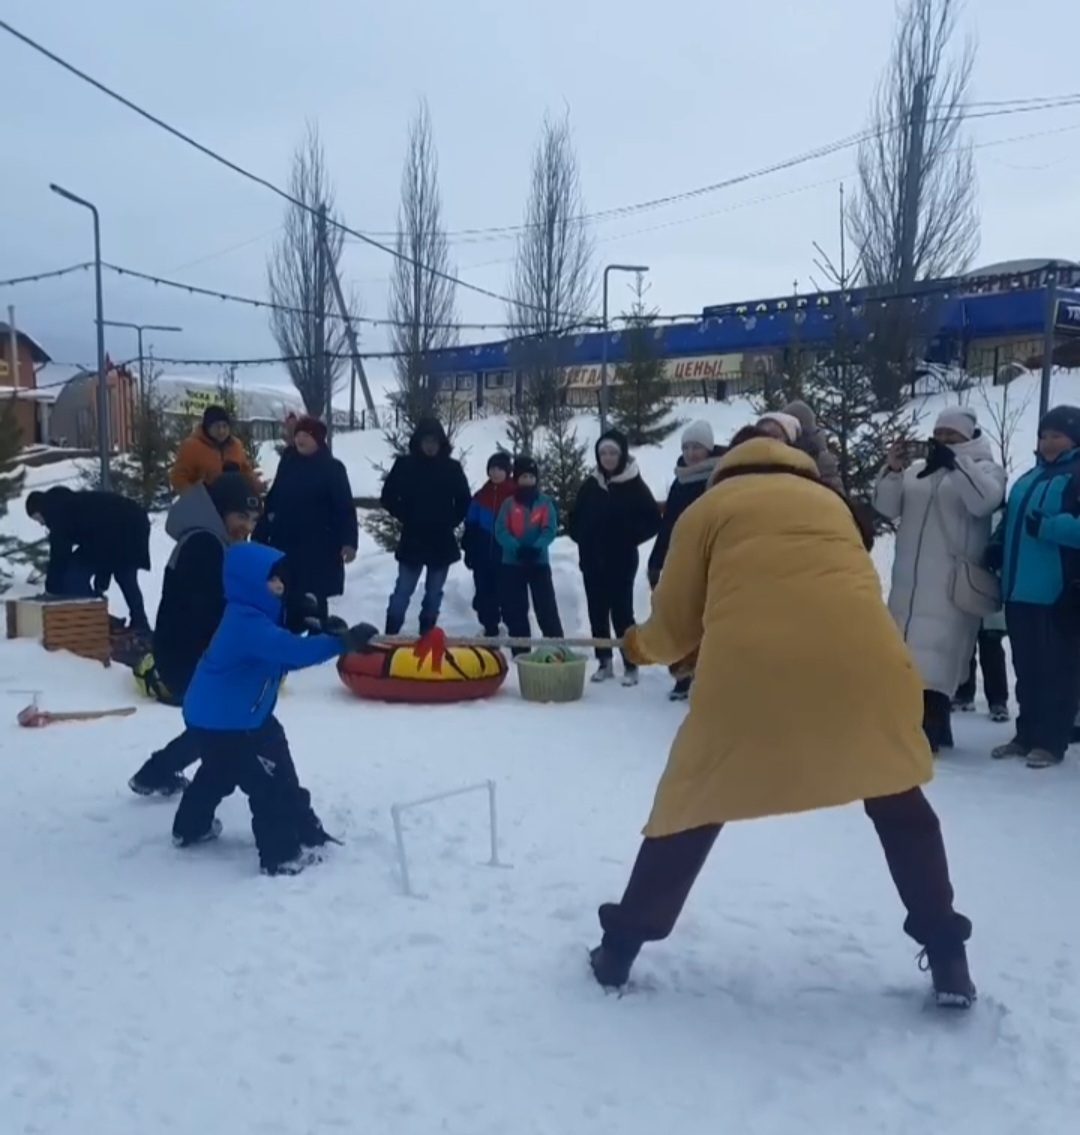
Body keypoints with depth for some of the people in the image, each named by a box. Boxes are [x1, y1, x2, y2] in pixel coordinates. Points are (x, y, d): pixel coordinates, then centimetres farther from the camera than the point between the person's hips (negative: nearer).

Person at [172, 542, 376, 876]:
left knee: (219, 772, 31)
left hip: (213, 714, 11)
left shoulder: (253, 616, 6)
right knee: (272, 783, -6)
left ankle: (190, 828, 50)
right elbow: (292, 651, -40)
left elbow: (281, 658, 10)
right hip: (226, 721, -11)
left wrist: (321, 633, -5)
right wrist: (343, 641, -42)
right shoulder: (248, 622, -28)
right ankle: (282, 854, 0)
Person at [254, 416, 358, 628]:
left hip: (318, 549, -5)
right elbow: (272, 502, 13)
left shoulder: (332, 468, -4)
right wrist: (261, 537, 10)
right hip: (285, 545, 5)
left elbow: (345, 508, -9)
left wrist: (349, 542, -21)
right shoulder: (287, 465, 9)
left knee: (314, 601, -1)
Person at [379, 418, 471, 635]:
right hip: (412, 540, -2)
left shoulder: (452, 467, -1)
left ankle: (427, 635, 18)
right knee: (403, 592, 0)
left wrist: (451, 522, 2)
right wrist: (405, 517, -2)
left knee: (434, 594, 10)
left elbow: (464, 501, 7)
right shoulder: (405, 464, -5)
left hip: (442, 541, 2)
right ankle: (390, 635, 4)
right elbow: (388, 496, 1)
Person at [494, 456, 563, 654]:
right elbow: (501, 531, -7)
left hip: (539, 562, -2)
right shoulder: (508, 504, 2)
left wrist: (536, 547, -26)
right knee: (515, 610, 6)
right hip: (511, 563, 2)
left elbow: (550, 530, -8)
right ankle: (520, 652, 15)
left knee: (547, 608, -6)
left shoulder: (546, 503, 1)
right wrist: (517, 548, -24)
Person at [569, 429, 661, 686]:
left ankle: (631, 665, 5)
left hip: (622, 561, -4)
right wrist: (583, 539, 4)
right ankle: (604, 662, 18)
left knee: (622, 612, -4)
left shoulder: (635, 485, -6)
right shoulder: (590, 485, 6)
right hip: (591, 560, 4)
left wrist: (629, 539, -8)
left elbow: (653, 521, -6)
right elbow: (575, 519, 17)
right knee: (597, 612, 8)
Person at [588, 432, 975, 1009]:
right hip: (862, 664, 2)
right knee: (900, 804, 23)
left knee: (693, 807, 16)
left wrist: (642, 646, 40)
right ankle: (948, 959, 24)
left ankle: (619, 948, 24)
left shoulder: (708, 508, 20)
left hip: (748, 671, -2)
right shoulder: (831, 502, 29)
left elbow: (674, 624, 16)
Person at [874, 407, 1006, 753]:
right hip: (909, 581, 6)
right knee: (906, 653, 7)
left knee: (934, 656, -15)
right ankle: (933, 727, 17)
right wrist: (892, 471, -8)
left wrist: (954, 463, -27)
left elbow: (984, 500, -18)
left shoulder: (985, 468, 3)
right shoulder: (917, 470, 18)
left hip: (951, 585, -6)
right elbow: (887, 507, 9)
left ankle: (929, 730, -16)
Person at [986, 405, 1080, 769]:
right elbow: (1009, 521, 26)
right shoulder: (1029, 478, 20)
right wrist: (997, 548, 8)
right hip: (1021, 590, 8)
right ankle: (1027, 735, 21)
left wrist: (1047, 525, -24)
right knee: (1026, 668, 13)